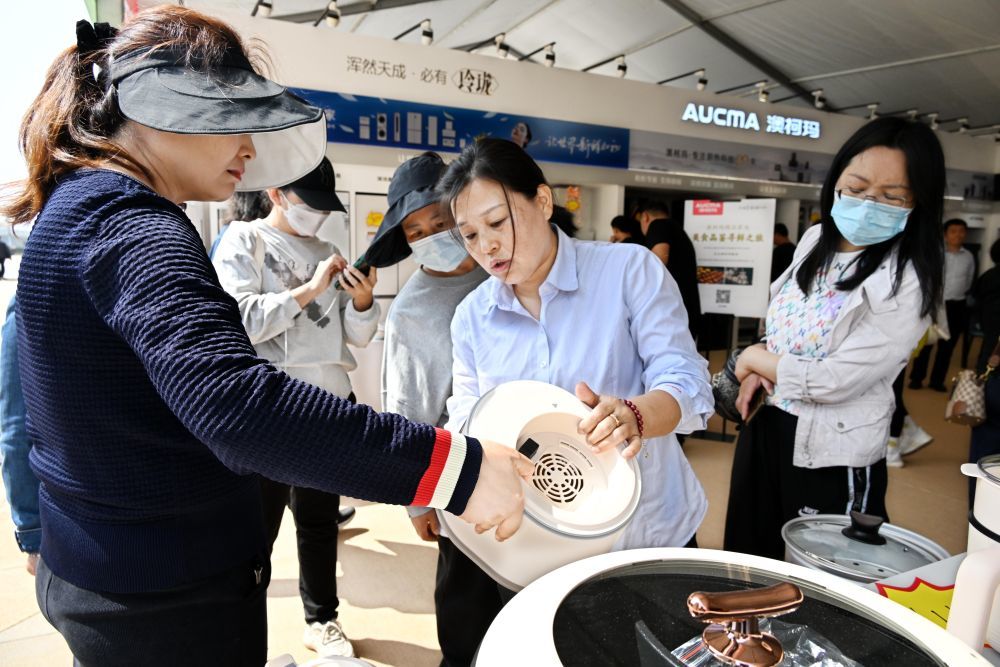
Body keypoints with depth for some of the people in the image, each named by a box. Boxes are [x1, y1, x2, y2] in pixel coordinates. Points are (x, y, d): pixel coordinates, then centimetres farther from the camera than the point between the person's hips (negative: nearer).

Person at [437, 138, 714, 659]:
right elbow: (466, 422, 3)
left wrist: (634, 415, -39)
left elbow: (688, 385, -18)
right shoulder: (471, 316, -1)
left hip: (648, 530, -2)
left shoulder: (630, 270, -13)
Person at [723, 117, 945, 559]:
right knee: (748, 560, 24)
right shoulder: (815, 239, 2)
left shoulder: (906, 280, -20)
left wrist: (753, 358, -9)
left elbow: (833, 381, -24)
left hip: (831, 456, -6)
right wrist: (756, 372, -3)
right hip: (765, 426, 7)